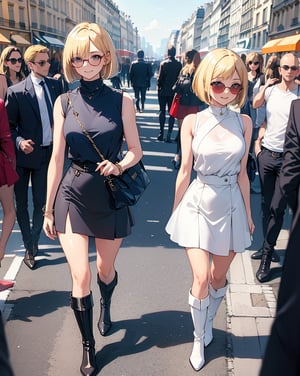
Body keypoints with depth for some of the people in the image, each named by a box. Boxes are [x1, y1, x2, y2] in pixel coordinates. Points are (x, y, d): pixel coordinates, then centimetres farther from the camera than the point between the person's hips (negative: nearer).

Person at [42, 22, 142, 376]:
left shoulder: (121, 100, -4)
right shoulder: (64, 102, 0)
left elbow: (135, 151, 2)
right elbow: (56, 159, 2)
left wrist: (119, 165, -21)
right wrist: (48, 210, 5)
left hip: (110, 195, 0)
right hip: (72, 195, 1)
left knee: (105, 270, 16)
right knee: (80, 277, -1)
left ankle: (105, 307, 52)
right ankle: (87, 346, 24)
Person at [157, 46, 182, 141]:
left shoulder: (163, 63, -8)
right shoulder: (179, 64, -2)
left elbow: (160, 77, -9)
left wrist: (159, 87, 4)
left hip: (163, 91, -1)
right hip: (173, 92, 1)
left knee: (162, 111, 8)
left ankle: (161, 133, 6)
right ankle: (169, 134, 0)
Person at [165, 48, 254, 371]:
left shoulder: (243, 122, -1)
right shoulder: (192, 122, -7)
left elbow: (242, 173, 4)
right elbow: (185, 170, -2)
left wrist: (248, 214, 9)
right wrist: (175, 211, 4)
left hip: (230, 205, 2)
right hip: (198, 203, -2)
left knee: (219, 277, 15)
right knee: (201, 278, -3)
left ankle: (207, 322, 44)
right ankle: (199, 339, 24)